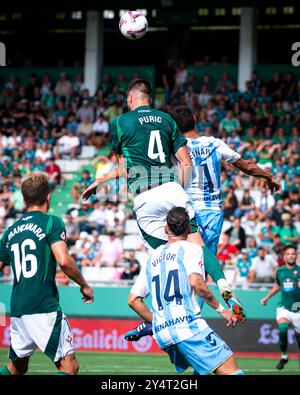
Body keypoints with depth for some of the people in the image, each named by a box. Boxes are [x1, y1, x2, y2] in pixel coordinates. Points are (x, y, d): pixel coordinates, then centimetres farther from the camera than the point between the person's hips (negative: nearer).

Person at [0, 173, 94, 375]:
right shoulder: (51, 222, -4)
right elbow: (64, 260, -17)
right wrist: (85, 286, -3)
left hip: (17, 310, 7)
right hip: (44, 307, -7)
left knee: (16, 367, 20)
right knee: (69, 365, -6)